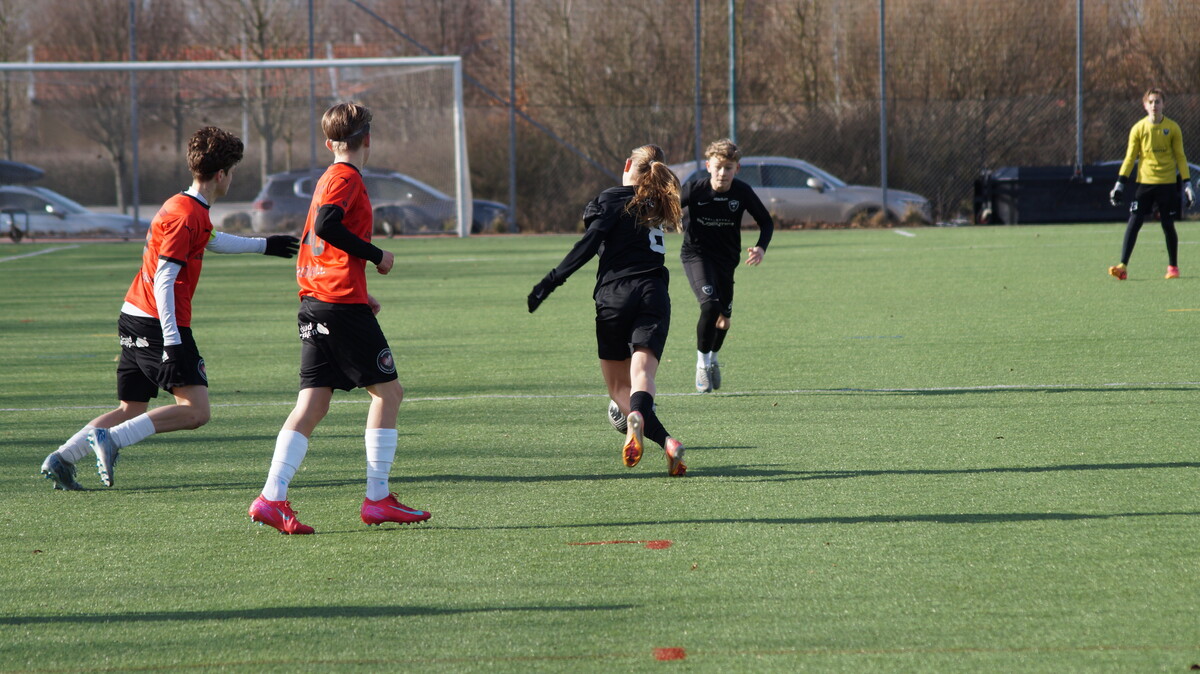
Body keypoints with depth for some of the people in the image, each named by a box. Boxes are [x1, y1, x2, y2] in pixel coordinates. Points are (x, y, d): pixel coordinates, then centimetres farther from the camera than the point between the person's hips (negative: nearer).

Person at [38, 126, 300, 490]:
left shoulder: (183, 206, 16)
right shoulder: (186, 217, -15)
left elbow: (212, 242, 38)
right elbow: (164, 279, -21)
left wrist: (265, 245, 49)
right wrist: (172, 341, -25)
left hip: (133, 318, 10)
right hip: (160, 323, -10)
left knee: (131, 411, 14)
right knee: (195, 410, -13)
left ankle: (60, 459, 7)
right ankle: (111, 439, -20)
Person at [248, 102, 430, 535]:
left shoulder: (328, 179, 20)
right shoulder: (347, 179, -7)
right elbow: (327, 225, -24)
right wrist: (376, 255, -14)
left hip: (314, 304, 9)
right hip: (343, 305, -9)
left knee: (312, 402, 3)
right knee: (387, 390, 1)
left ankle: (272, 497, -8)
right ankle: (378, 499, 0)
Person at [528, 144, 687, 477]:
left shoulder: (611, 199, 0)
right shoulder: (657, 204, 19)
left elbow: (589, 244, -11)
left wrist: (550, 282, -12)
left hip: (615, 296, -3)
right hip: (655, 296, 3)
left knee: (618, 387, 5)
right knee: (642, 375, -13)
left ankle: (665, 440, -19)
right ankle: (638, 413, -48)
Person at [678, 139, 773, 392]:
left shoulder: (742, 192, -12)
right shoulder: (695, 189, -17)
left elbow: (766, 222, -1)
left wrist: (761, 247, -17)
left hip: (726, 257, 3)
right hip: (696, 254, -3)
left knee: (724, 316, 12)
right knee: (710, 305, -25)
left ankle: (713, 357, 42)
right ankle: (702, 362, -7)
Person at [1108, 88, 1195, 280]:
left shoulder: (1172, 128, 1)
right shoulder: (1138, 129, 2)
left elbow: (1180, 157, 5)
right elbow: (1130, 157, 5)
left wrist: (1187, 183, 0)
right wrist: (1120, 183, -2)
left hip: (1167, 184, 0)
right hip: (1144, 183, 0)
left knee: (1168, 225, 3)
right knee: (1134, 223, -9)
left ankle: (1173, 266, 18)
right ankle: (1123, 266, -12)